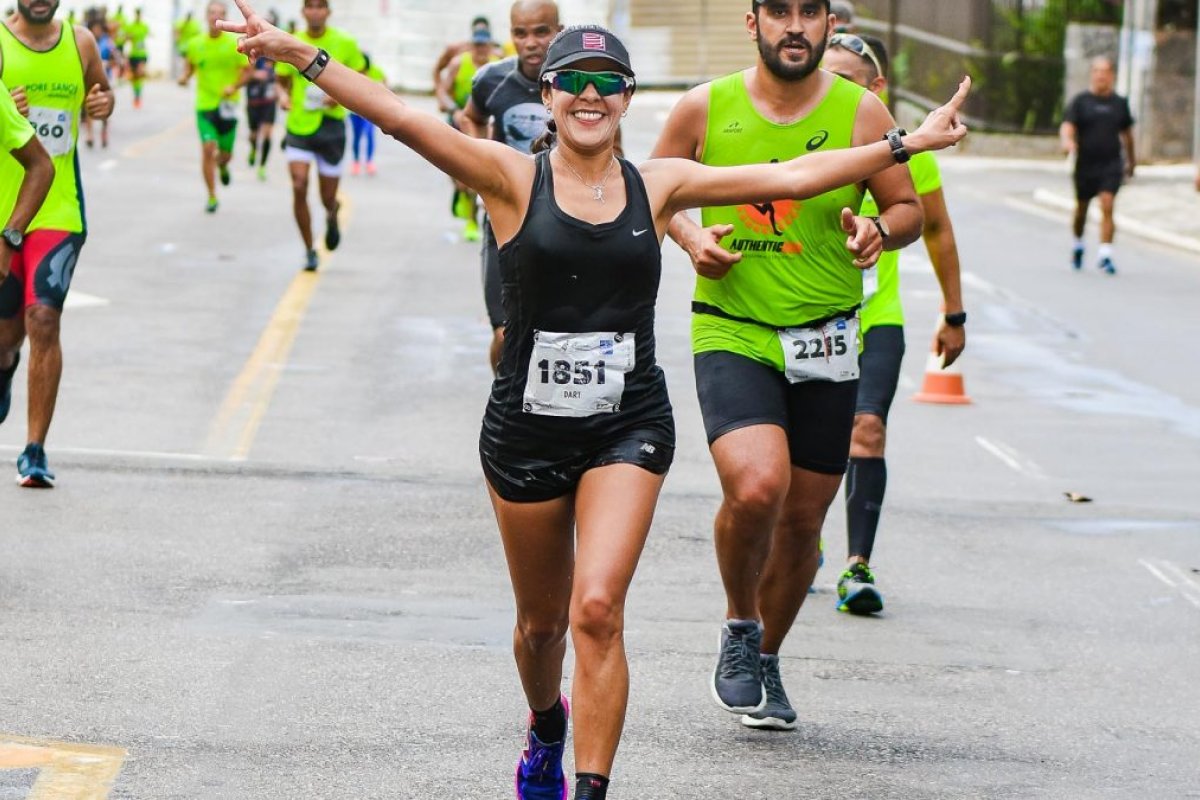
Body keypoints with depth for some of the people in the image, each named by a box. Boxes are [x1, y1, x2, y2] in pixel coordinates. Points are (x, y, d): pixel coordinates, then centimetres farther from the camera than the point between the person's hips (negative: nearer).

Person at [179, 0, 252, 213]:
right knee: (207, 149, -12)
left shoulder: (235, 44, -5)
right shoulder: (195, 44, 1)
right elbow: (190, 65, 17)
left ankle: (222, 166, 47)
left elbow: (249, 70, 0)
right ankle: (212, 197, 0)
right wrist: (185, 76, -4)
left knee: (225, 153, 7)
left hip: (227, 106, 0)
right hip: (204, 105, 0)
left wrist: (235, 87, -16)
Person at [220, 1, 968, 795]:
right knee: (542, 621, 17)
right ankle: (546, 728, 49)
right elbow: (405, 120, -15)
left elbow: (791, 176, 5)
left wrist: (906, 144, 4)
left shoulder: (657, 186, 3)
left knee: (597, 611, -16)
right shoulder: (515, 179, -4)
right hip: (525, 428, 0)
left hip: (628, 430, 0)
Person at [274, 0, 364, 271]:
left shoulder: (344, 44, -3)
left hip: (331, 125, 0)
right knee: (299, 187, -15)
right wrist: (283, 96, -10)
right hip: (298, 125, 0)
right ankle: (309, 251, 1)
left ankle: (331, 216, 47)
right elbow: (282, 80, 13)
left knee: (328, 198, 6)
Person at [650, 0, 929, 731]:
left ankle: (766, 662, 34)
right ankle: (739, 628, 3)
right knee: (755, 487, -25)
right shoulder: (705, 109, -3)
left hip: (826, 341, 2)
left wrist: (880, 230, -16)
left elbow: (910, 208, 6)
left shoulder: (861, 113, -2)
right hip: (731, 334, -2)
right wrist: (690, 236, -6)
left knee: (803, 518, 10)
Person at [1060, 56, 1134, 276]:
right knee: (1082, 208, 13)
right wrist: (1067, 141, -34)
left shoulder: (1119, 103, 7)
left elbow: (1126, 132, 19)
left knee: (1107, 206, -15)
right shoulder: (1080, 101, -1)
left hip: (1111, 164, 0)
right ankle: (1078, 245, 38)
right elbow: (1067, 126, -12)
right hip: (1085, 164, 0)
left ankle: (1105, 254, -18)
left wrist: (1131, 159, 27)